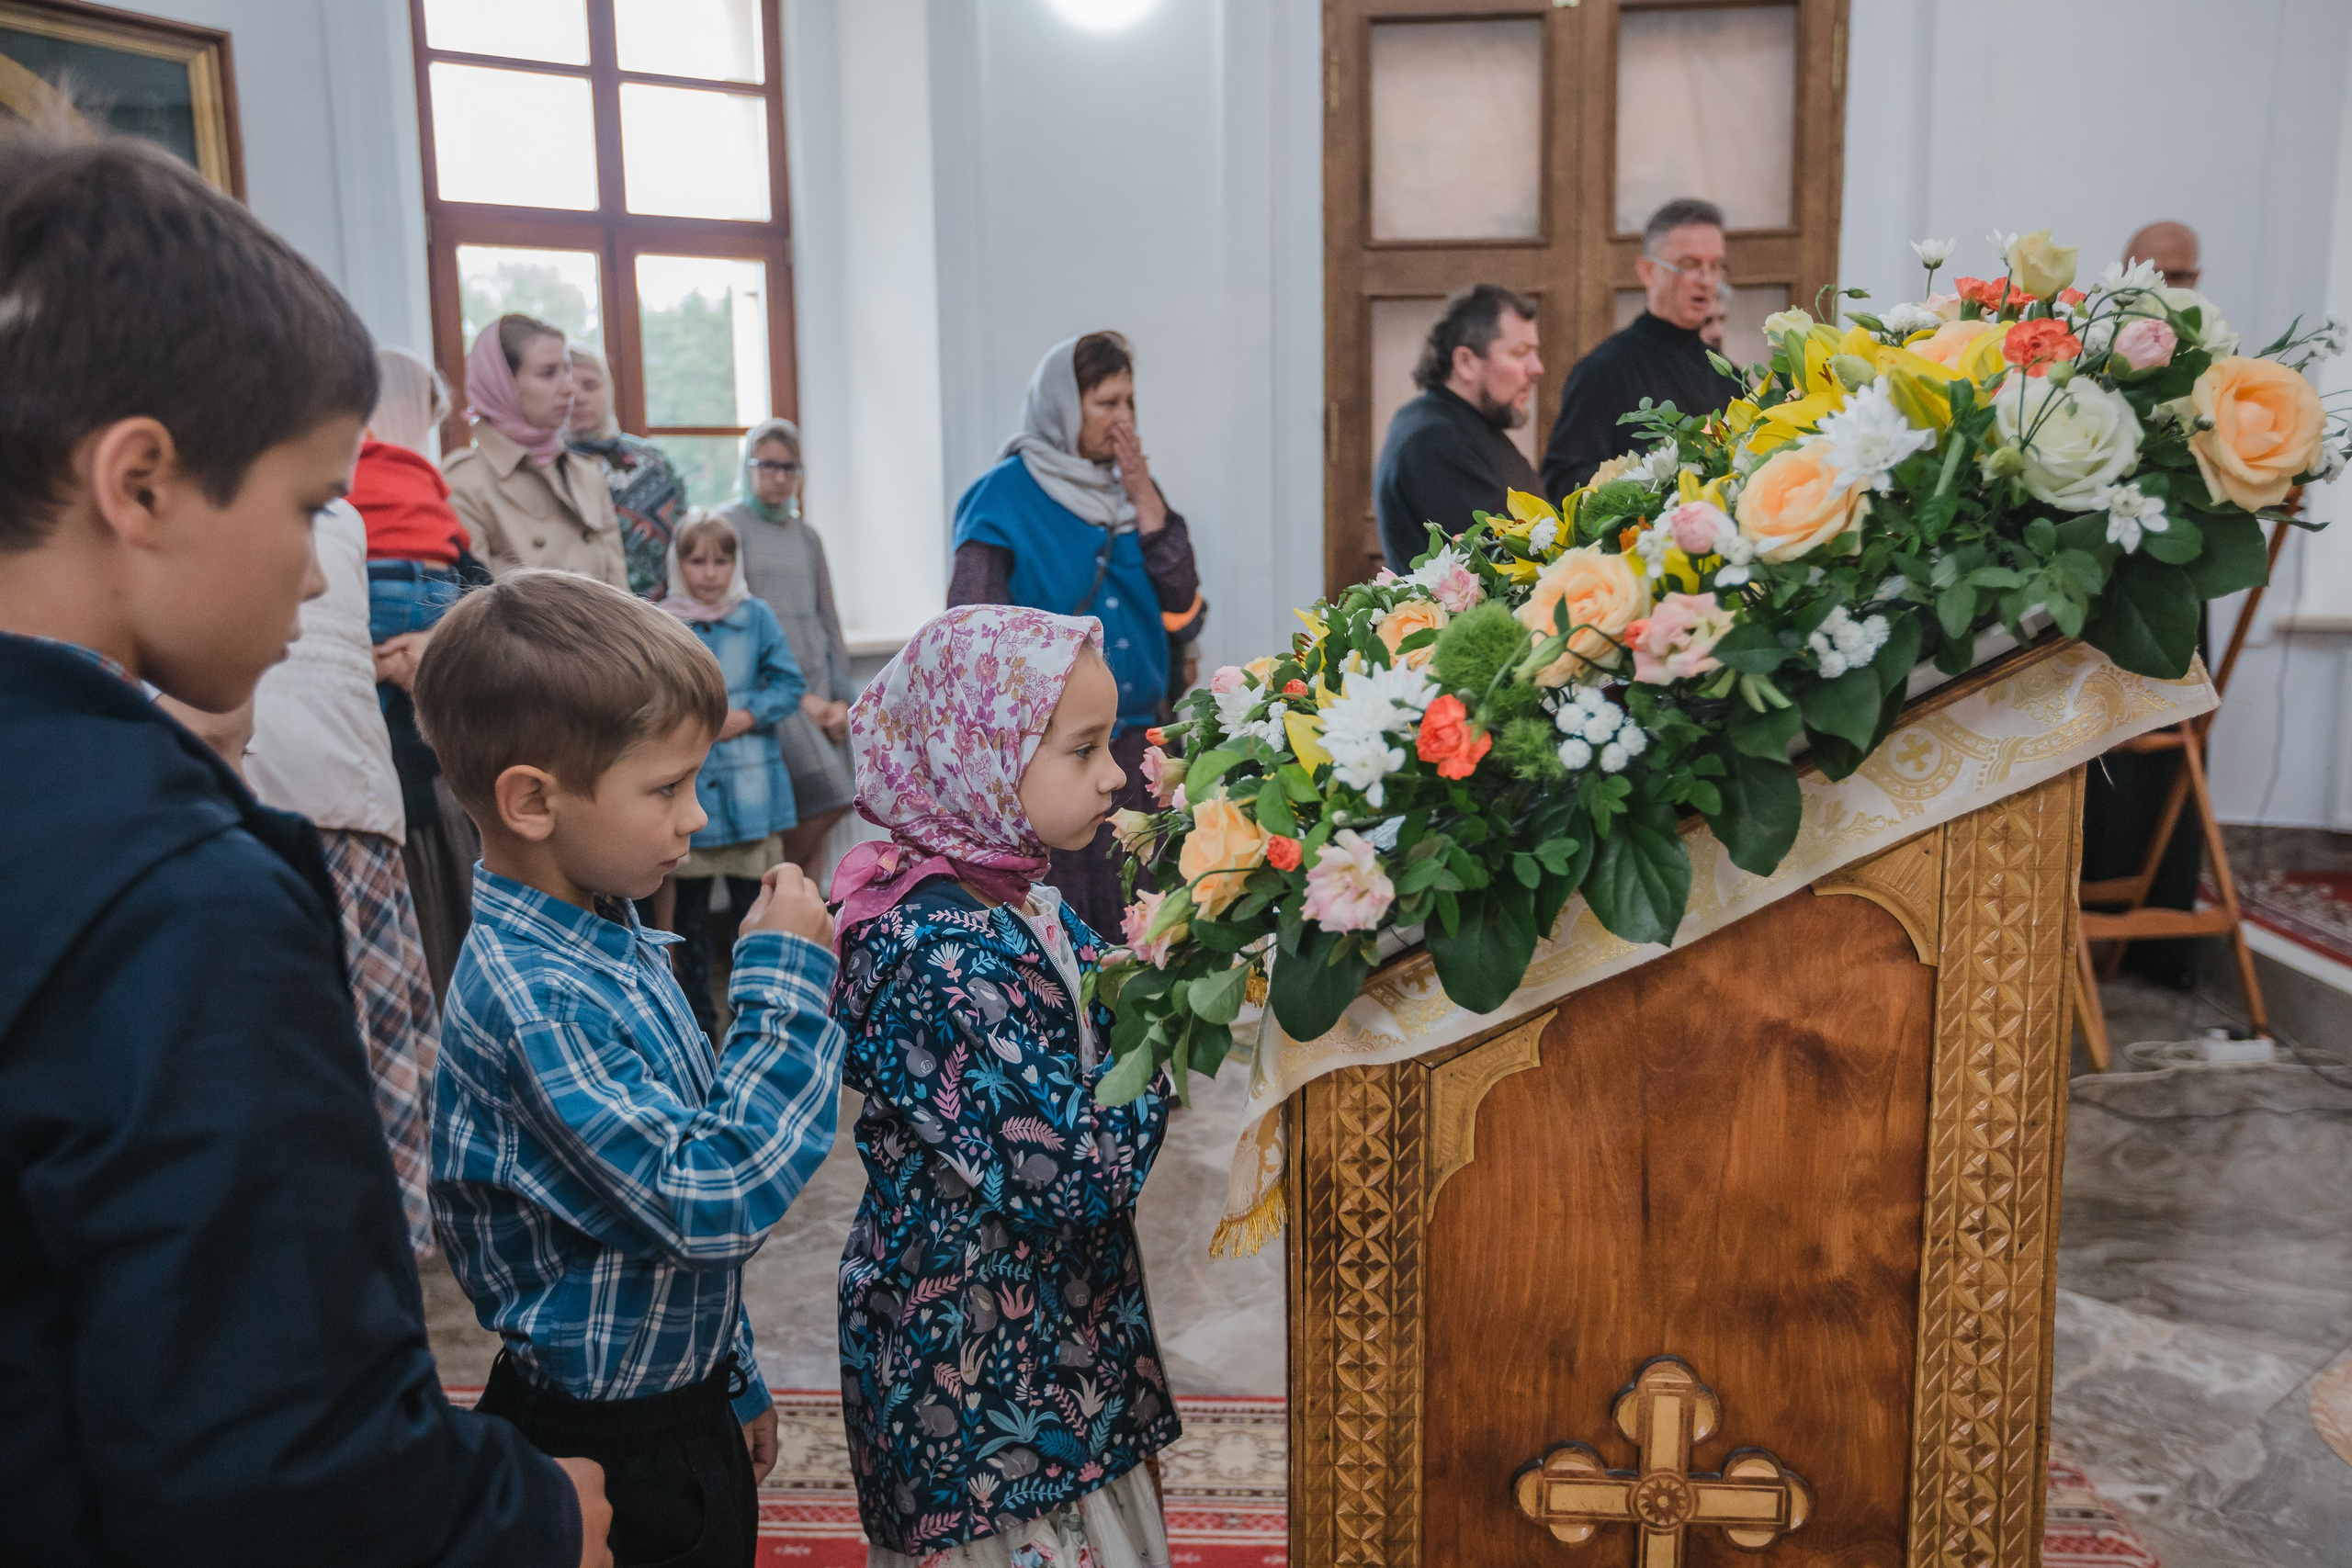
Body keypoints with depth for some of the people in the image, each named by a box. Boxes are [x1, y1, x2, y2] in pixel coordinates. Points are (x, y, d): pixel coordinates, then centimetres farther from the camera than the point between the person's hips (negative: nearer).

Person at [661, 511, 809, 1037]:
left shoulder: (757, 617, 2)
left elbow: (788, 685, 3)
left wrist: (747, 717, -11)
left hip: (749, 783, 0)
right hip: (683, 784, 0)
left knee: (752, 900, 5)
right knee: (691, 903, 9)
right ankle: (697, 1012, 22)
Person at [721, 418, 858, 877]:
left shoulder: (806, 536, 18)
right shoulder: (728, 525, -1)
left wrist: (842, 698, 6)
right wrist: (799, 698, -11)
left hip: (817, 681, 6)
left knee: (812, 821, 1)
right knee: (831, 796, -17)